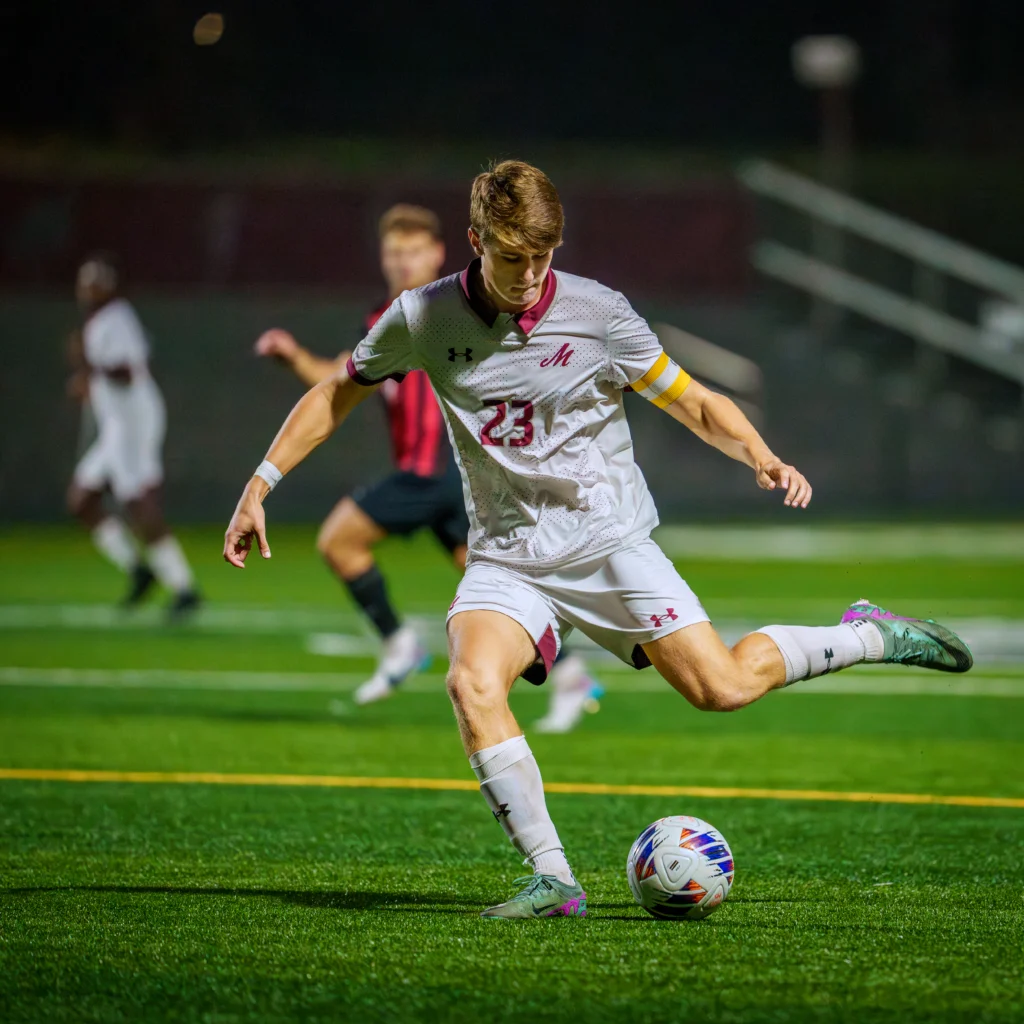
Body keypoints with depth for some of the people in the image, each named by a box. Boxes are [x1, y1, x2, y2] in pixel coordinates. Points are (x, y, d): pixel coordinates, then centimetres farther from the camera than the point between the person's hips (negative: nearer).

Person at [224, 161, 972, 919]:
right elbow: (337, 395, 10)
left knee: (722, 687, -11)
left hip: (610, 542, -2)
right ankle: (553, 880, -21)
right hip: (508, 558, 2)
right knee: (473, 684, -27)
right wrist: (260, 486, 4)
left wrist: (762, 457, -20)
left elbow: (696, 404, -2)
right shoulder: (423, 318, -5)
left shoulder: (597, 314, -9)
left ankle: (870, 636, 17)